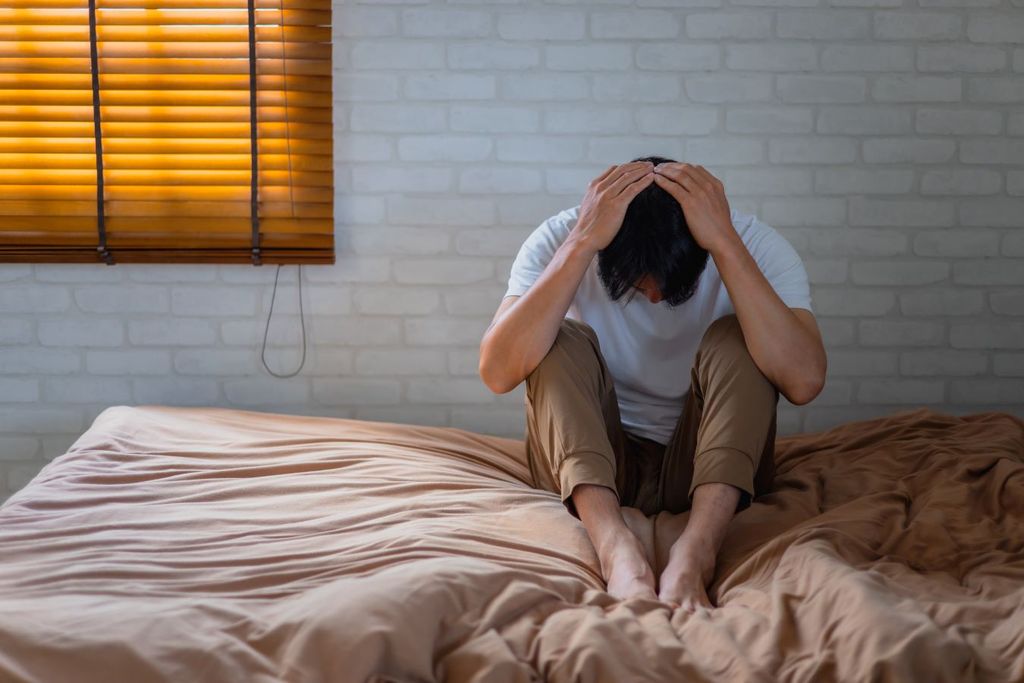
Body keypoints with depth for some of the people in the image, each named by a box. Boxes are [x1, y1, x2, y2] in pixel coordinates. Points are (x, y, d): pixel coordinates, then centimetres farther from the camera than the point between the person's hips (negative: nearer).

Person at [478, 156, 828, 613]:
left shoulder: (756, 246, -16)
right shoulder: (560, 241, -16)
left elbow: (803, 381, -34)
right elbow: (497, 373, -32)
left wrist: (725, 243, -36)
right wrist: (582, 243, -36)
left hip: (715, 471, 0)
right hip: (584, 470, 0)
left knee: (736, 340, -24)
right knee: (562, 340, -24)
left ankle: (695, 550, -38)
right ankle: (615, 544, -39)